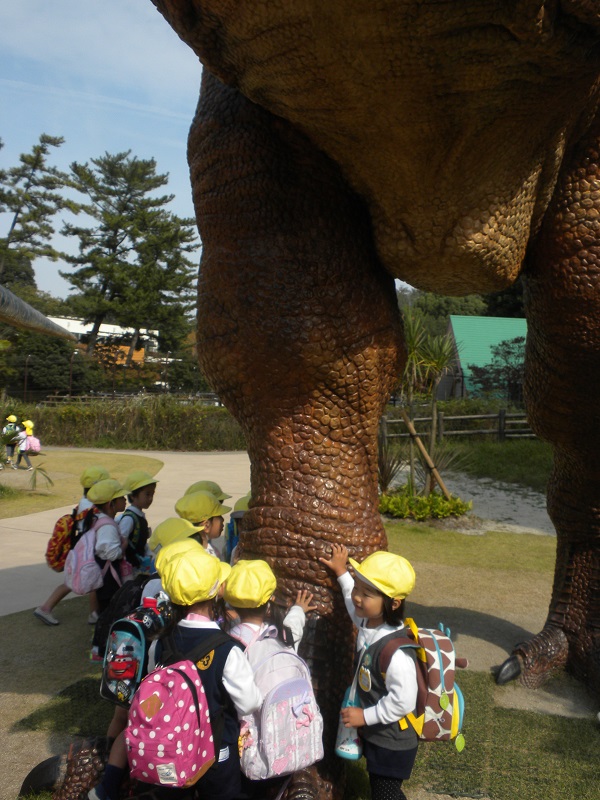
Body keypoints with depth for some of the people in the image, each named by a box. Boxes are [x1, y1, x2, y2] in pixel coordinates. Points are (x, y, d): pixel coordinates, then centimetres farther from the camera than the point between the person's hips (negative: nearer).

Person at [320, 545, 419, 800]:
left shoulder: (396, 651, -35)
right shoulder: (367, 621, -8)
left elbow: (403, 701, -32)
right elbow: (355, 606, 16)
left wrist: (365, 716, -22)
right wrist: (341, 573, 20)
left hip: (392, 743, -8)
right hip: (375, 734, 8)